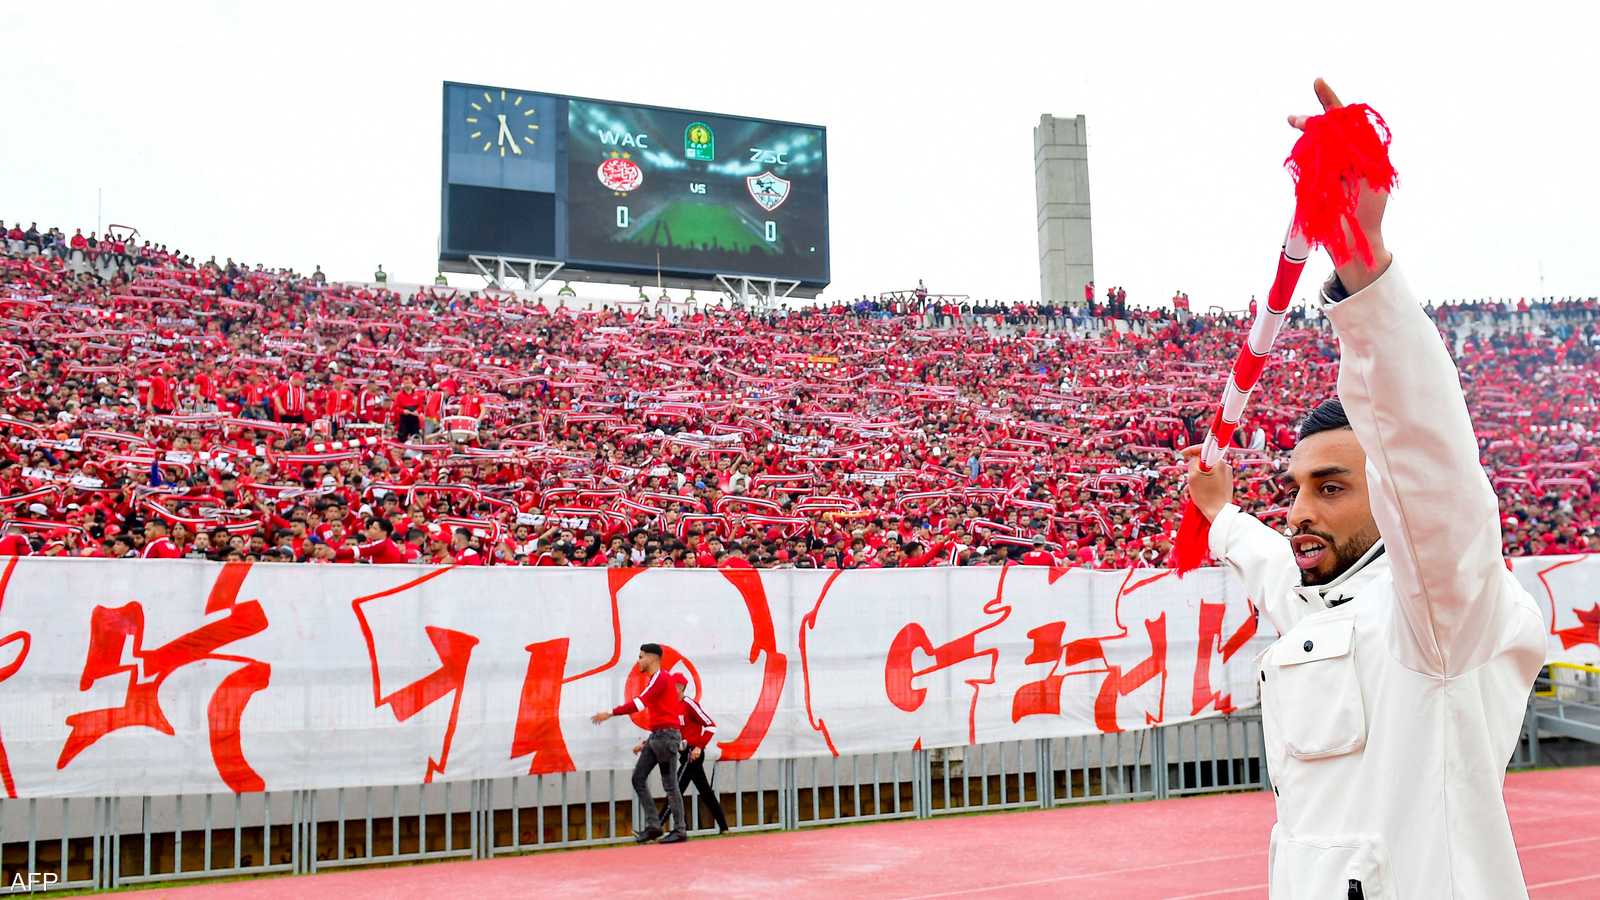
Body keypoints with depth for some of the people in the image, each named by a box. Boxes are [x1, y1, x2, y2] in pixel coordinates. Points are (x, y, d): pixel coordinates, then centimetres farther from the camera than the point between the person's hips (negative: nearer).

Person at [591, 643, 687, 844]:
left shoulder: (661, 678, -12)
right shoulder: (652, 679, 17)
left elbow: (640, 703, -24)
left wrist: (610, 713, -25)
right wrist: (647, 742, 22)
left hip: (666, 736, -10)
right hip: (656, 736, 10)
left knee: (670, 785, -6)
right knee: (638, 778, 3)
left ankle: (679, 831, 0)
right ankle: (652, 826, 4)